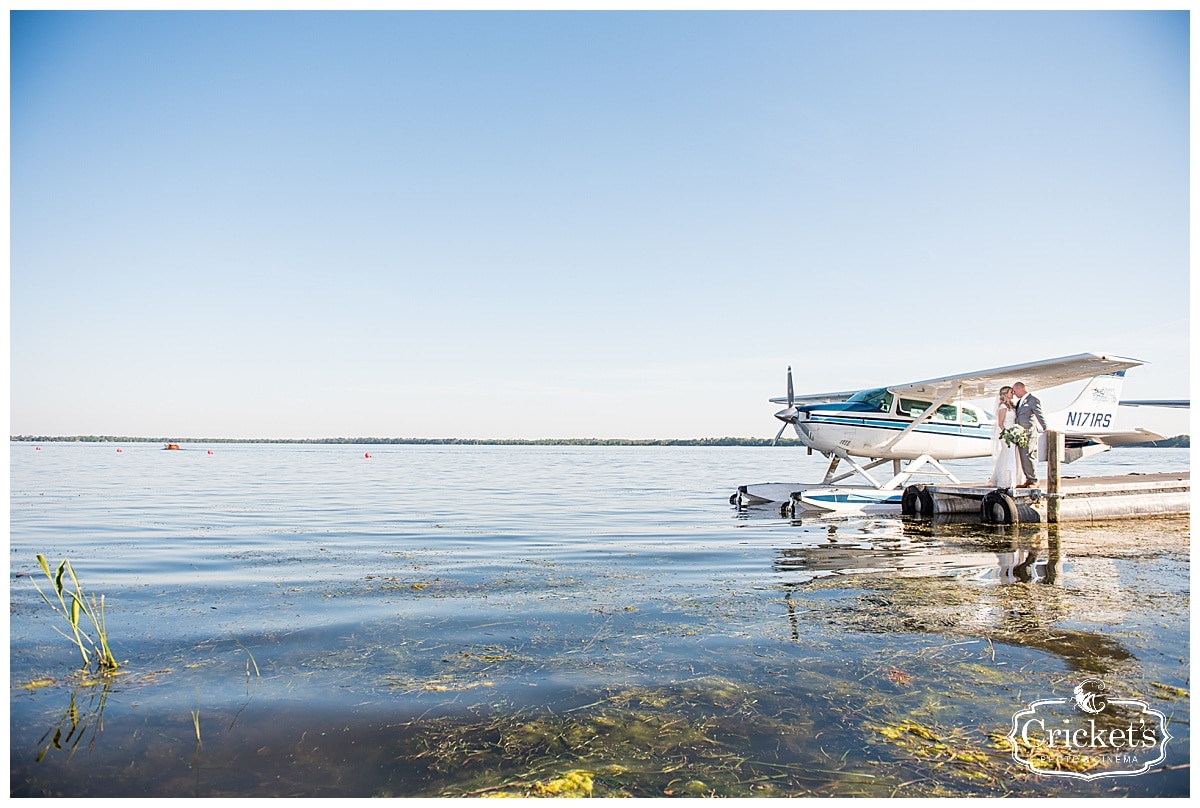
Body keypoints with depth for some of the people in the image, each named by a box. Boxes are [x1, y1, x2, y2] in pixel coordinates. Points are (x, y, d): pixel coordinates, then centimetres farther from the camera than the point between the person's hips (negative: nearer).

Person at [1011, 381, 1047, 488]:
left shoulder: (1033, 400, -5)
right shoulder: (1019, 401, 20)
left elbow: (1040, 416, -11)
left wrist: (1045, 430, -17)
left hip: (1029, 434, -8)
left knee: (1027, 457, -12)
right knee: (1023, 458, 7)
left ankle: (1034, 481, -5)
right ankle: (1028, 480, 13)